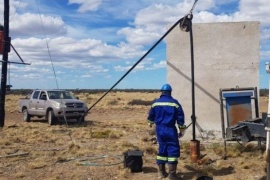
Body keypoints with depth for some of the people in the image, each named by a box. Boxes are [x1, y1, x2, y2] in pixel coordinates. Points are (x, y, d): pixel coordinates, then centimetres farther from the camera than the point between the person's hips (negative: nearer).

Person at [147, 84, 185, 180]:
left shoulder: (155, 103, 5)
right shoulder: (174, 103, -6)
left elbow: (151, 115, 17)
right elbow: (180, 117, -5)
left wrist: (150, 123, 37)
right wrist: (181, 127, 7)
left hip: (159, 129, 5)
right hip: (170, 129, -5)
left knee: (162, 148, 15)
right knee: (173, 149, 0)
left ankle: (161, 172, 20)